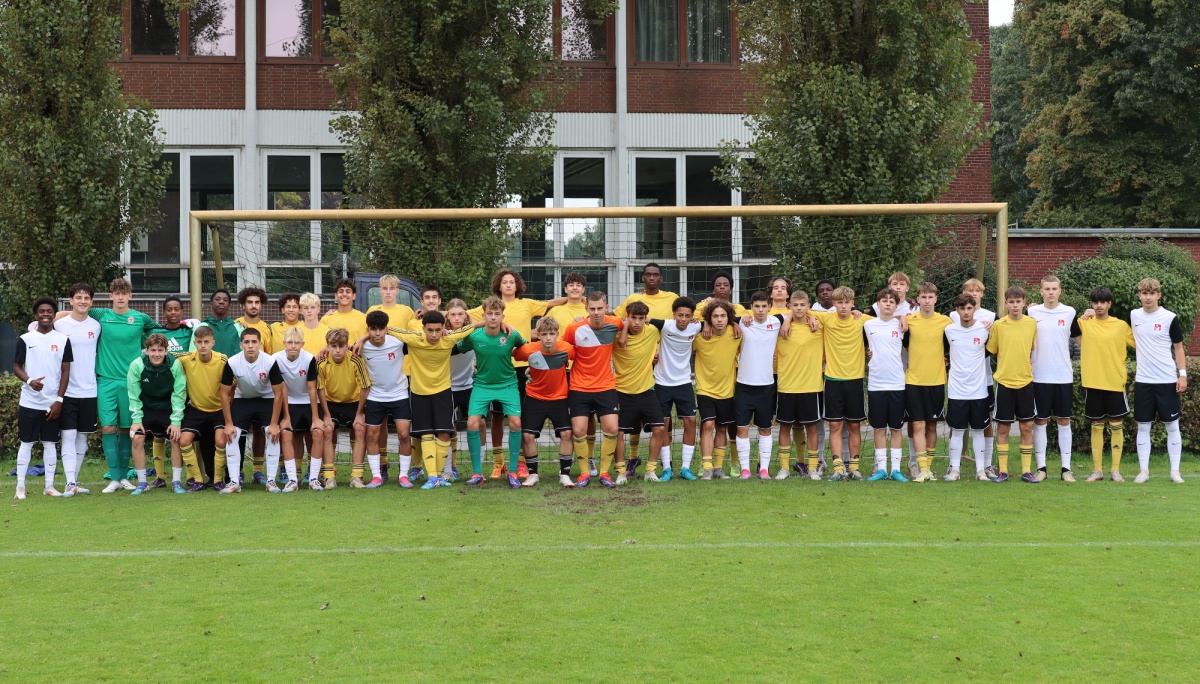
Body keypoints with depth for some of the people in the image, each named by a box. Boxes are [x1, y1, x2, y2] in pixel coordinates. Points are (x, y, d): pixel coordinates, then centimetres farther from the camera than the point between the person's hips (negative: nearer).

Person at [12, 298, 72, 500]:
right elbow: (16, 367, 3)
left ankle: (49, 486, 12)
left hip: (52, 403, 1)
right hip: (29, 402, -1)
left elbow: (65, 371, 4)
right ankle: (20, 487, 8)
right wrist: (30, 381, -19)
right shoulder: (25, 339, 1)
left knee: (50, 443, 6)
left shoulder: (63, 340, 3)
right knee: (26, 443, 3)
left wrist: (59, 400, -3)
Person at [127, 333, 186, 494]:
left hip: (169, 409, 0)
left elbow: (179, 395, -17)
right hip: (146, 409, 0)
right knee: (137, 439, -14)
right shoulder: (137, 365, -21)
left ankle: (177, 481, -1)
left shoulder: (175, 365, -22)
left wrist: (176, 421, -18)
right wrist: (136, 419, -13)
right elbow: (133, 395, -12)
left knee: (177, 438, -13)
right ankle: (142, 483, -1)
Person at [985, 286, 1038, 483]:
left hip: (1026, 381, 2)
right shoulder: (998, 325, -4)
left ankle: (1026, 471, 12)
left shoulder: (1032, 323, 1)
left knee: (1027, 426, 4)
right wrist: (1006, 366, 3)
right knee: (1003, 427, 3)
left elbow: (1034, 349, 14)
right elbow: (991, 351, 6)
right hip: (1004, 382, -2)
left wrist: (1029, 366, 6)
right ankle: (1003, 471, 10)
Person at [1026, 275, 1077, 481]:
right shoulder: (1032, 312, 1)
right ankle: (1041, 467, 10)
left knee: (1064, 421, 5)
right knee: (1040, 422, 3)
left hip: (1064, 377, 1)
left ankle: (1066, 468, 10)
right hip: (1040, 377, -1)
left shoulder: (1070, 313, 3)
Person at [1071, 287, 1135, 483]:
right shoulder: (1084, 323, 4)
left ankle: (1116, 470, 9)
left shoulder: (1121, 325, 3)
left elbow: (1139, 344, 10)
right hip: (1092, 382, 1)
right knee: (1096, 426, 6)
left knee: (1116, 425, 2)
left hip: (1116, 382, -1)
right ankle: (1097, 470, 11)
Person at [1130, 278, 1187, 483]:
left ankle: (1175, 471, 9)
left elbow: (1178, 347, 0)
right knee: (1143, 427, 4)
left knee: (1172, 426, 4)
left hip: (1167, 381, -2)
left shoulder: (1170, 318, -5)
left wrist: (1183, 374, -6)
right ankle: (1144, 470, 9)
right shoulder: (1133, 316, 3)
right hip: (1143, 381, 2)